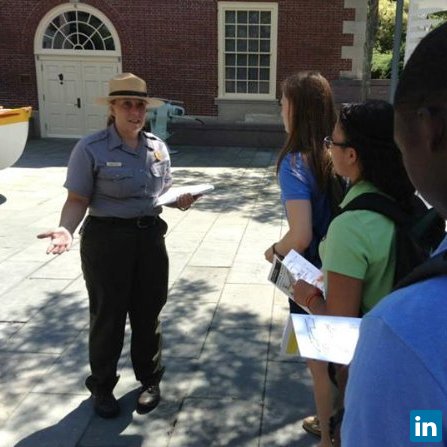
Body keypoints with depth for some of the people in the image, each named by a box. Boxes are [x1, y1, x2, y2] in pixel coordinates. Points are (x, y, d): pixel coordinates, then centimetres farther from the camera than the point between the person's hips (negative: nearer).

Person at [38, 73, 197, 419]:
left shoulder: (158, 148, 4)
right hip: (107, 239, -4)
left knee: (148, 312, 16)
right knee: (108, 314, 9)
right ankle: (102, 387, 31)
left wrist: (180, 200, -6)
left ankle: (150, 380, 36)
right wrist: (66, 229, -33)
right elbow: (77, 201, -14)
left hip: (150, 237, 5)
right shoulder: (91, 149, -13)